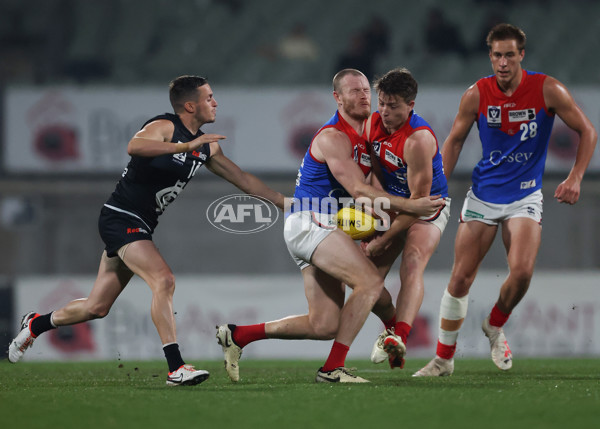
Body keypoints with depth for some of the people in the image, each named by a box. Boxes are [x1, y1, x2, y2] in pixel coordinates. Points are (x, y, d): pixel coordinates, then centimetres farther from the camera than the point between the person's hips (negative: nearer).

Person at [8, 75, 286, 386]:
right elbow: (135, 146, -37)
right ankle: (176, 368, -27)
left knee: (97, 307, 13)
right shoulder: (164, 127, -15)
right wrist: (185, 146, -44)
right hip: (121, 218, -9)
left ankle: (36, 325, 34)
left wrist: (285, 202, 16)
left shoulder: (206, 145, 10)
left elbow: (241, 178, 18)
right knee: (163, 281, -24)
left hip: (140, 227, 9)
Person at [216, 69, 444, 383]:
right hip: (309, 224, -10)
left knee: (324, 326, 4)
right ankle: (332, 368, -22)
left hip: (323, 228, 10)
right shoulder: (333, 138, -13)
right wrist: (411, 206, -24)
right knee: (370, 282, -23)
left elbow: (362, 190, 27)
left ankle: (238, 335, 12)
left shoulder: (364, 136, 16)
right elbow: (359, 191, -21)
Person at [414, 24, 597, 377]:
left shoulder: (548, 91, -11)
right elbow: (455, 141, 8)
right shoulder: (476, 95, -6)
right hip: (483, 194, 1)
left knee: (522, 271, -22)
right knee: (461, 278, -3)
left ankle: (495, 327, 10)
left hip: (524, 195, -1)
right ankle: (444, 358, 13)